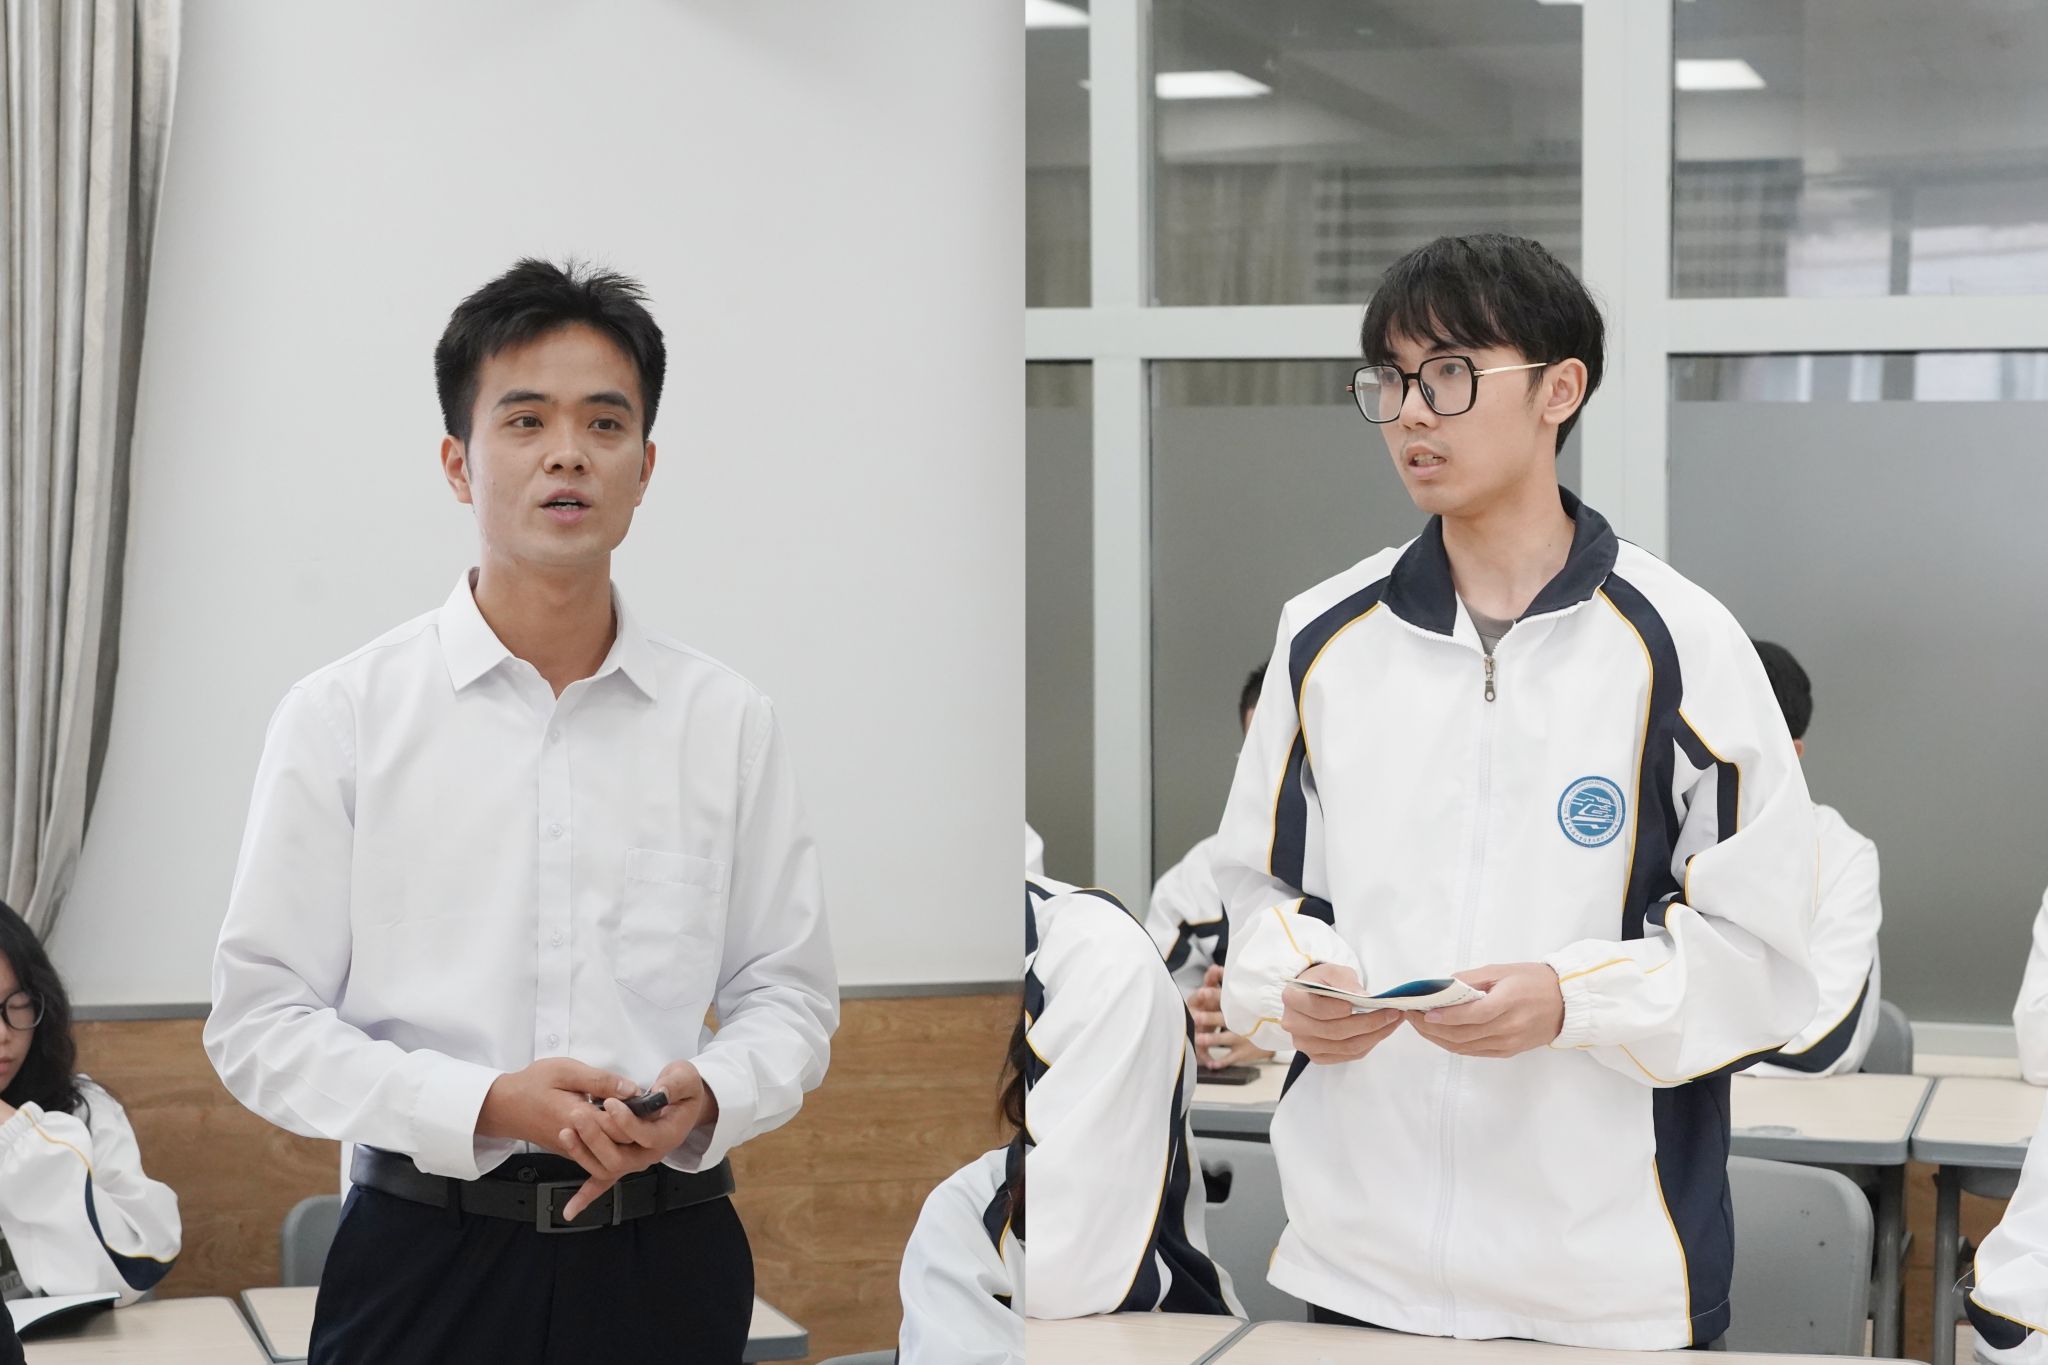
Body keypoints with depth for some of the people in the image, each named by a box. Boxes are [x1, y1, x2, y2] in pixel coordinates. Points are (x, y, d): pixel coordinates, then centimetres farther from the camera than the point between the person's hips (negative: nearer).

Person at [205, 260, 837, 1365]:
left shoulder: (729, 722, 3)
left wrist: (705, 1099, -14)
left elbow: (787, 992, 7)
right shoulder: (341, 717, -3)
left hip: (668, 1267, 2)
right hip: (428, 1261, -2)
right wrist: (485, 1106, -17)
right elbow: (259, 1023, -5)